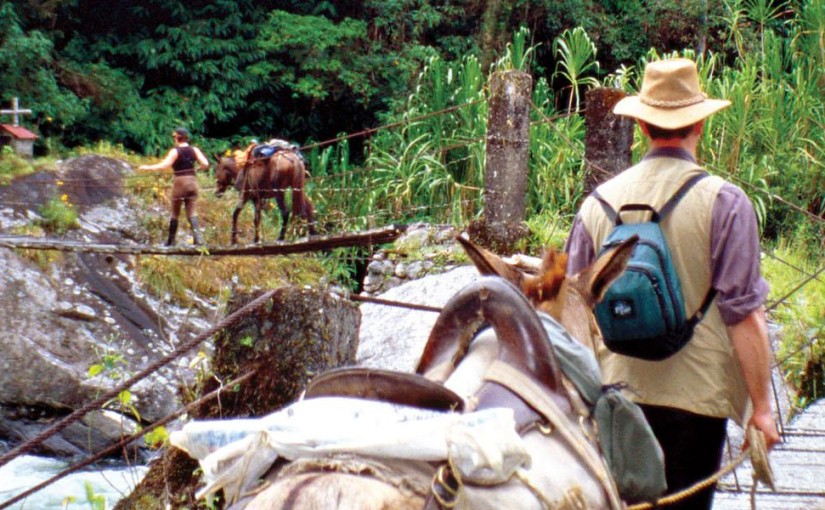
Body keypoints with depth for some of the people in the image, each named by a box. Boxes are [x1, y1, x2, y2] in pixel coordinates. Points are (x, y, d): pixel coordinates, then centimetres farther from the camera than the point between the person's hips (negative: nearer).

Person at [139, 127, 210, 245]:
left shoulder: (175, 151, -8)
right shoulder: (194, 150, 4)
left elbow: (165, 165, -19)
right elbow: (205, 164, -1)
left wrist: (148, 167, -13)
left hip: (179, 182, -3)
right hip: (192, 181, 3)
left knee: (175, 213, 7)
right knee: (192, 212, 1)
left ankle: (170, 240, 12)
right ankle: (197, 235, -20)